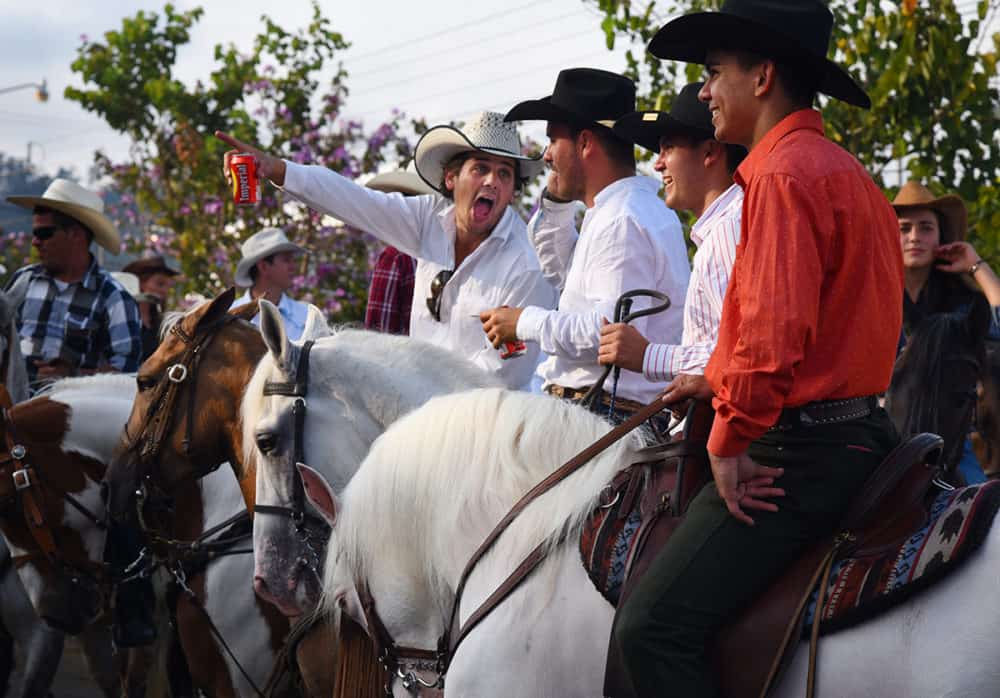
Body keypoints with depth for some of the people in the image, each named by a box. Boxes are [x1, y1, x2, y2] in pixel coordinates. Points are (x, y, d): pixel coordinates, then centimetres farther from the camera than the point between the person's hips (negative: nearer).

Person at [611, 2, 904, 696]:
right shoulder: (848, 172, 18)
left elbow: (775, 332, -24)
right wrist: (722, 378, 21)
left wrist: (730, 440, -14)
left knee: (654, 627, -16)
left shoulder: (784, 173, -14)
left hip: (799, 450, -11)